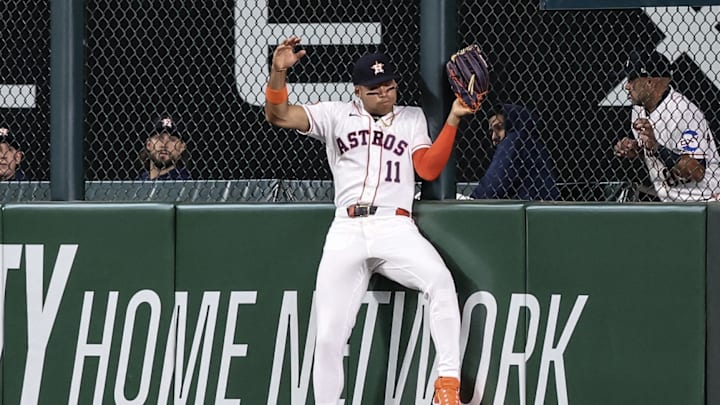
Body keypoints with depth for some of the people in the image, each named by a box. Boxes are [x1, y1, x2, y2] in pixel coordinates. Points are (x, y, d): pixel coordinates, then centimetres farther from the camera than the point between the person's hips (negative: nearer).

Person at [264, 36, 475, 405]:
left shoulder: (412, 118, 18)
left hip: (396, 228, -1)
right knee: (328, 336, -7)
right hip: (347, 233, 1)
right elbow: (278, 116, 5)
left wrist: (452, 120, -5)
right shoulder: (337, 115, 15)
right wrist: (278, 72, -12)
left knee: (440, 280, -30)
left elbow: (429, 169, 5)